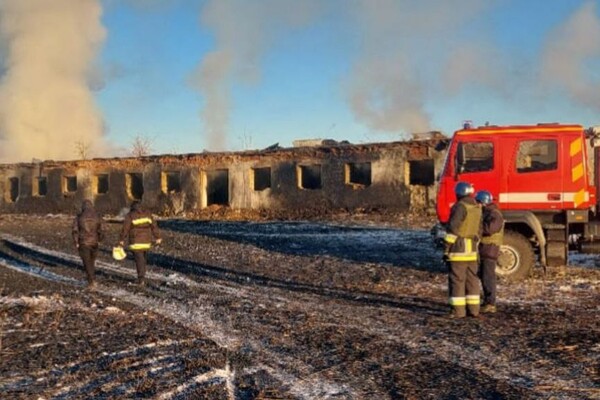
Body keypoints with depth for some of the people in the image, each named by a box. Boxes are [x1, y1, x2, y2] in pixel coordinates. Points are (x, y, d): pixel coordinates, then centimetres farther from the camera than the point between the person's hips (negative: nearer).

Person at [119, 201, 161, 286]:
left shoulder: (130, 216, -4)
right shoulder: (147, 214, 7)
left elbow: (125, 229, -6)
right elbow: (154, 226, 6)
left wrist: (121, 240, 1)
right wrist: (157, 237, 11)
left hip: (136, 242, -4)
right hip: (146, 241, 4)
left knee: (139, 260, -3)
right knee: (143, 259, 16)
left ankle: (141, 279, -10)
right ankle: (142, 277, 22)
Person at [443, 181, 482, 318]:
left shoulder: (460, 207, -13)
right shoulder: (477, 208, 12)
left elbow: (453, 228, -17)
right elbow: (478, 230, 17)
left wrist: (447, 248, -13)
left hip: (459, 247, -8)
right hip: (472, 248, 8)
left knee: (457, 279, -5)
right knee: (471, 278, 11)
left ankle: (458, 310, -5)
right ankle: (473, 309, 13)